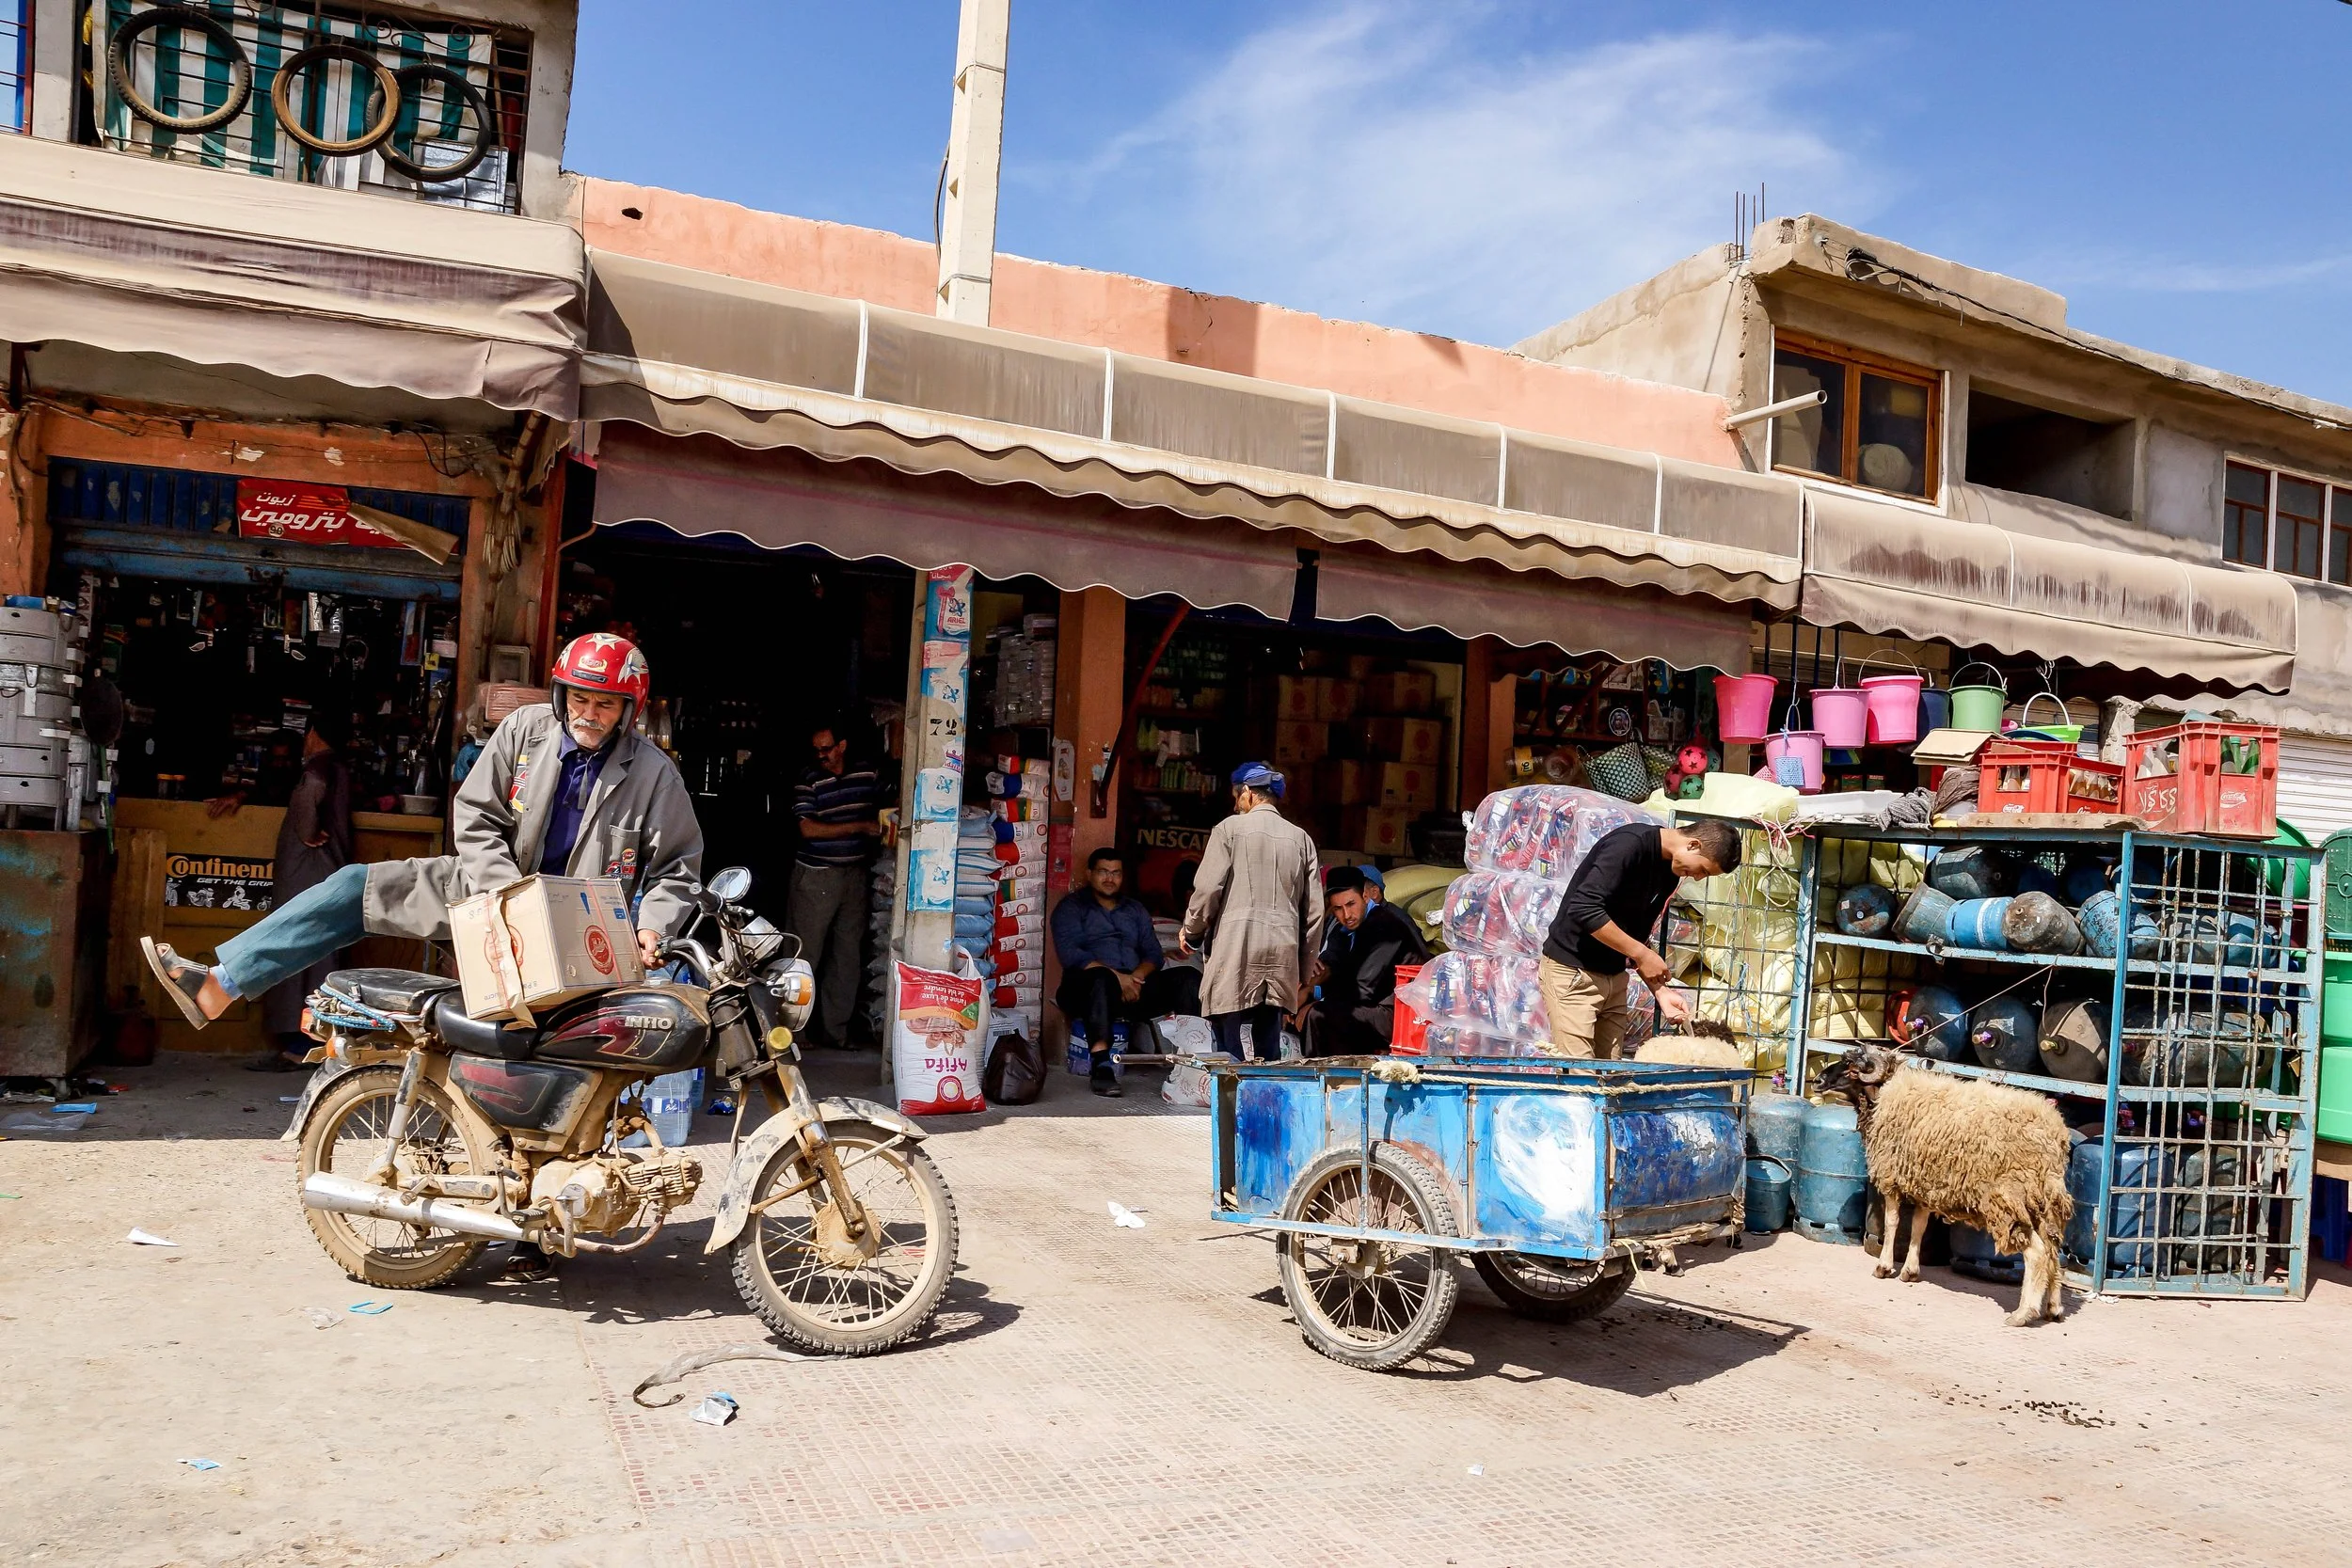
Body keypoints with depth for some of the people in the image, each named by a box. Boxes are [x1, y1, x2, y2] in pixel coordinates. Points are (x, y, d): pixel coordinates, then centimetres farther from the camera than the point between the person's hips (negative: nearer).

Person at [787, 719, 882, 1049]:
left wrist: (879, 830, 5)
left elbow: (878, 811, 24)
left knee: (849, 954, 8)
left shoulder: (867, 775, 6)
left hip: (854, 874, 5)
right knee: (805, 953, -1)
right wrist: (859, 827, -15)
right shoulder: (810, 780, -7)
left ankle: (835, 1028, 17)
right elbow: (808, 829, -15)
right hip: (816, 876, -5)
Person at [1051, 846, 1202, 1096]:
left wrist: (1138, 976, -10)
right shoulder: (1071, 907, 10)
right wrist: (1117, 977, -17)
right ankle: (1101, 1065, -47)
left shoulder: (1136, 911, 26)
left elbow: (1154, 954, 14)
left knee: (1189, 978, -17)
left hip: (1134, 986, 5)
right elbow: (1069, 953, -7)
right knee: (1101, 978, -41)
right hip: (1087, 989, -5)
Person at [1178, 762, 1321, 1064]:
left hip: (1235, 951, -4)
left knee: (1228, 1050, -3)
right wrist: (1305, 967, 18)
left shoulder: (1230, 828, 1)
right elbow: (1314, 909, 11)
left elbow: (1208, 889, -5)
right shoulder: (1301, 838, 13)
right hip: (1282, 956, 4)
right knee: (1269, 1046, 8)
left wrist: (1190, 931, 12)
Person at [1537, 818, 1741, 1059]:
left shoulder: (1670, 873, 9)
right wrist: (1642, 954, -20)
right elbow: (1584, 908, -27)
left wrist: (1660, 991, 1)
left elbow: (1637, 934, 14)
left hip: (1614, 976, 9)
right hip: (1573, 972, -9)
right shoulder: (1630, 843, -19)